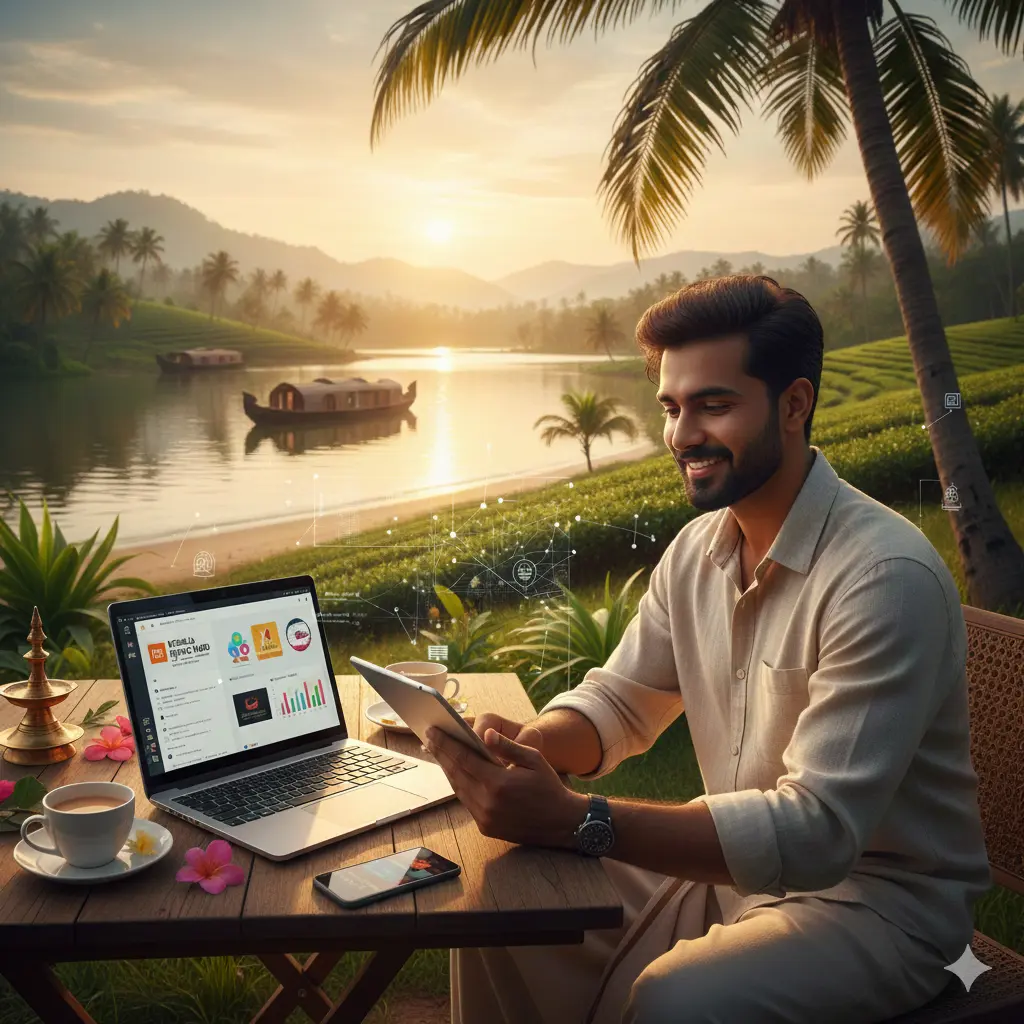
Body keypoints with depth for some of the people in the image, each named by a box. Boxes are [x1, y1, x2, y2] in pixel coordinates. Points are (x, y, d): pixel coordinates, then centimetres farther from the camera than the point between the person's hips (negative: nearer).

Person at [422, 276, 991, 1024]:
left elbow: (819, 830, -30)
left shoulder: (886, 576, -25)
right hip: (737, 864, 7)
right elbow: (621, 700, 8)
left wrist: (576, 821, -35)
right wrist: (530, 746, -16)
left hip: (877, 899, -7)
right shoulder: (697, 549, 2)